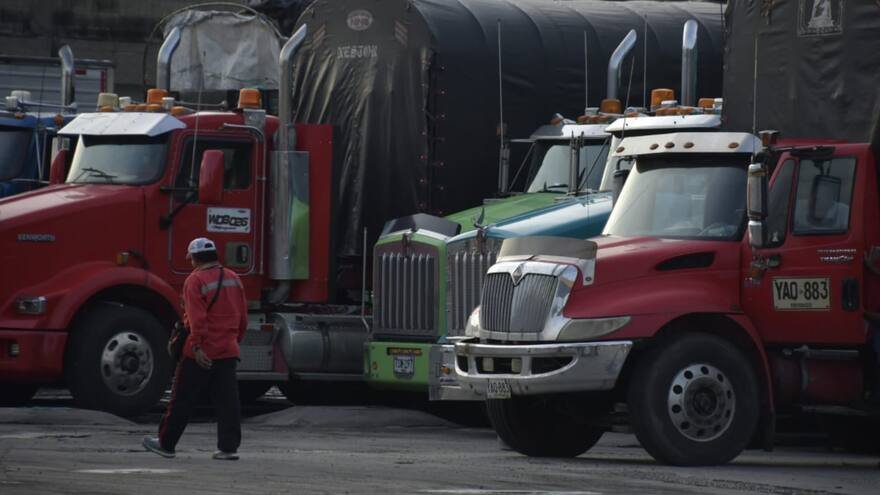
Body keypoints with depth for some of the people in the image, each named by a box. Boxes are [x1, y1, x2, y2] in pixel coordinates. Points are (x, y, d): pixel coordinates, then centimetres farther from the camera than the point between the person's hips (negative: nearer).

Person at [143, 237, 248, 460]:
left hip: (201, 353, -5)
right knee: (227, 400, 4)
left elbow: (197, 318, -20)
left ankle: (166, 444, 12)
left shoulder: (195, 280, -10)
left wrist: (196, 347, -23)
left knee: (182, 400, 4)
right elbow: (242, 317, 15)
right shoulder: (233, 279, 10)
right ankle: (229, 447, 0)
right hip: (228, 350, 5)